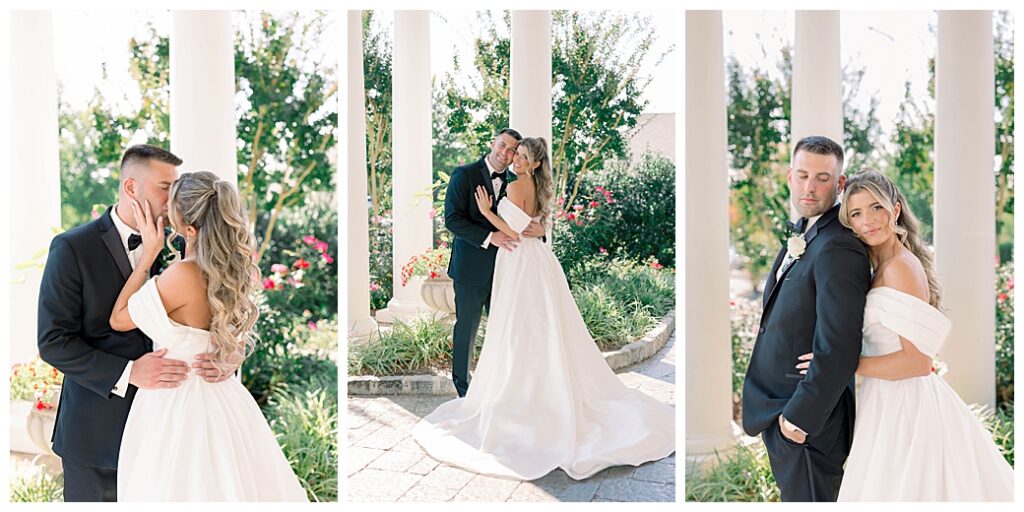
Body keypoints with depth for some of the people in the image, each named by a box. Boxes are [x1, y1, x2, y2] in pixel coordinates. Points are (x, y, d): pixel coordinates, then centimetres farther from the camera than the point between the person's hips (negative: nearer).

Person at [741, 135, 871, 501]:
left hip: (809, 419, -9)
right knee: (792, 494, 24)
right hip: (783, 412, 9)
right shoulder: (802, 234, 8)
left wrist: (800, 417, -20)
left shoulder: (838, 248, -23)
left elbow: (838, 349, -26)